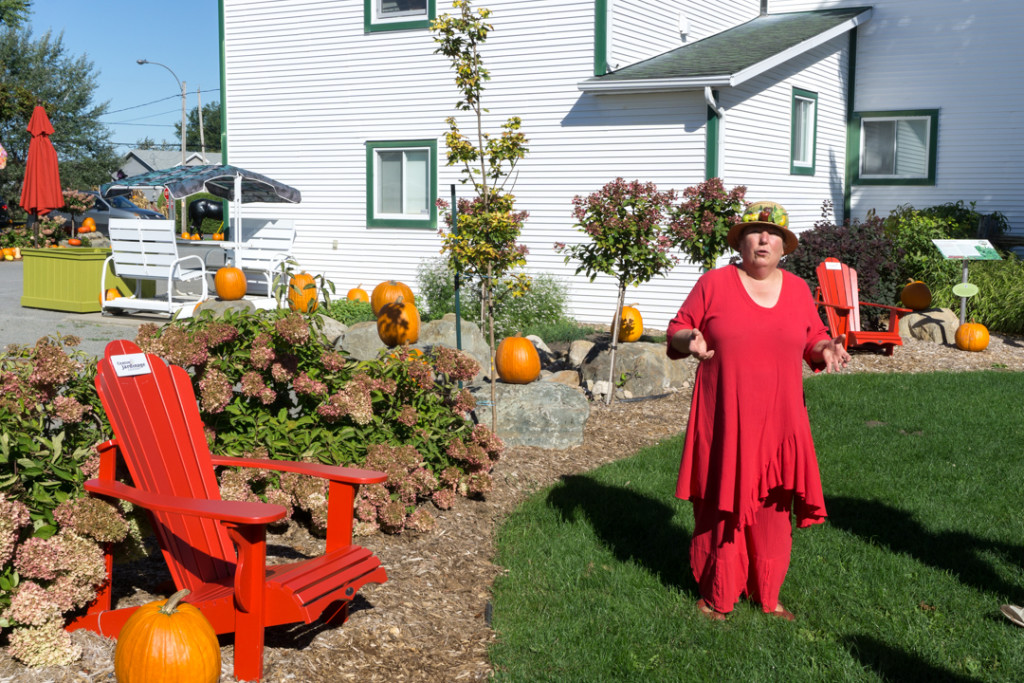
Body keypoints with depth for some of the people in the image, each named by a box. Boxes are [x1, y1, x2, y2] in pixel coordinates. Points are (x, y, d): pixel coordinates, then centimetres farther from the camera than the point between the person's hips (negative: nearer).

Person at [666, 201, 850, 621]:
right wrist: (690, 341, -18)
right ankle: (716, 594, 20)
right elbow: (675, 333, 4)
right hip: (723, 422, -3)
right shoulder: (714, 283, -1)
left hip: (778, 422, 3)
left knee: (772, 508, 8)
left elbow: (813, 340, 18)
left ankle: (767, 594, 24)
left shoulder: (798, 290, 9)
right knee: (720, 503, 4)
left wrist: (826, 350, -5)